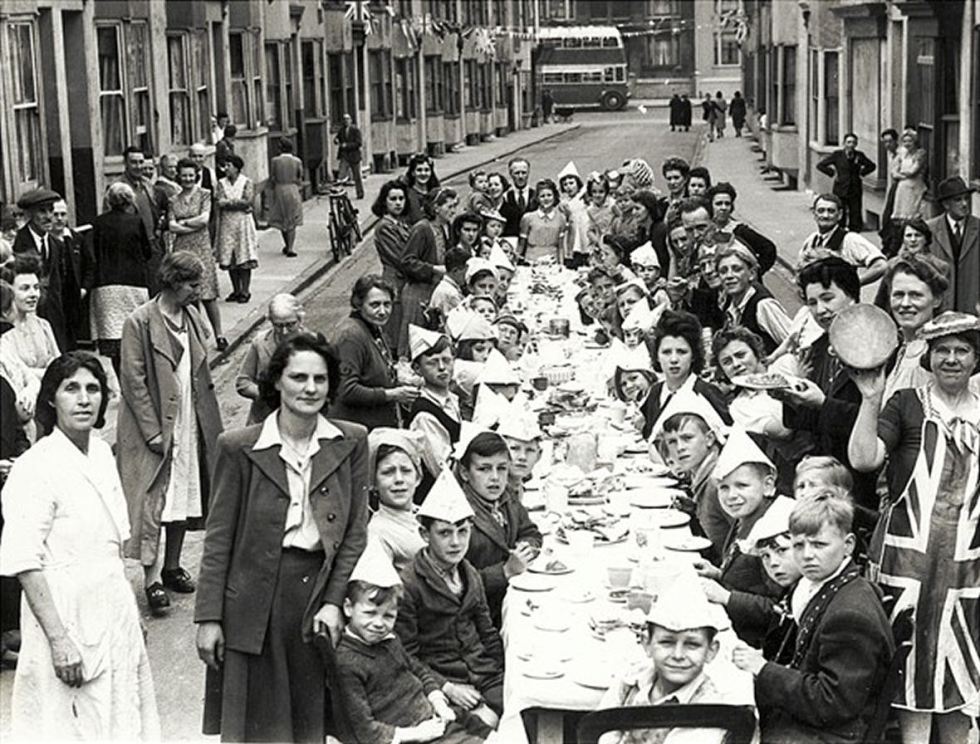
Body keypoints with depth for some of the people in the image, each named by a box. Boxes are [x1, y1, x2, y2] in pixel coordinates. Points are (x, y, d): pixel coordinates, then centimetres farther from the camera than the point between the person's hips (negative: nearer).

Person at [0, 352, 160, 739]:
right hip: (68, 615, -7)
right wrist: (59, 639, -22)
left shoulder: (102, 453, 7)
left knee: (121, 722, 14)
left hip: (115, 611, 7)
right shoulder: (35, 468, -17)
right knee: (73, 728, 2)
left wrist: (130, 613, 15)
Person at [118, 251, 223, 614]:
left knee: (186, 496, 12)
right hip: (154, 428, -7)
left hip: (190, 426, 7)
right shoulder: (140, 322, -13)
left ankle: (172, 566, 26)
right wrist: (152, 430, -17)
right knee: (153, 502, -4)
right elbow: (133, 381, -14)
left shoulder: (192, 317, 7)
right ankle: (151, 578, 3)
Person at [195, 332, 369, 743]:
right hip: (254, 598, -2)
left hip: (320, 591, 2)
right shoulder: (239, 447, -3)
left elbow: (355, 532, 4)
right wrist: (208, 617, -3)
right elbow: (219, 538, 0)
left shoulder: (351, 442, 3)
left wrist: (334, 601, -5)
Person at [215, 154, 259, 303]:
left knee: (244, 260, -3)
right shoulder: (222, 183, 8)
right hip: (226, 223, 3)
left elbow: (248, 201, -13)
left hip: (243, 222, -3)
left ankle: (245, 291, 4)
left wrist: (228, 202, -10)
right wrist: (237, 203, -13)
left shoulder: (246, 182, -1)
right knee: (230, 260, 5)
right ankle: (236, 290, 15)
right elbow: (218, 202, -4)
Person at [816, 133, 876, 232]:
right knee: (840, 218, -3)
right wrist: (832, 173, -2)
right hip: (841, 190, -2)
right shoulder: (837, 155, -2)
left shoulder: (859, 155, 5)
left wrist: (862, 173, 8)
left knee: (856, 216, 0)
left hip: (855, 191, 2)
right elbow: (820, 165, 2)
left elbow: (871, 166, 21)